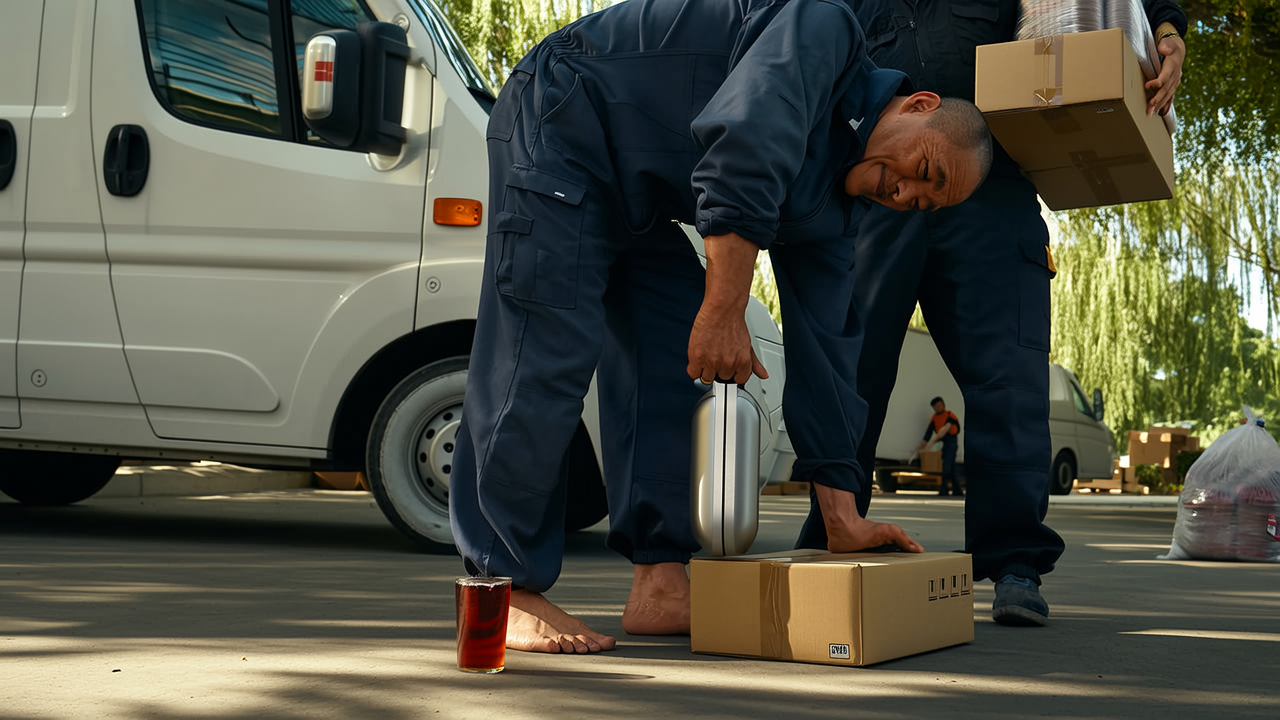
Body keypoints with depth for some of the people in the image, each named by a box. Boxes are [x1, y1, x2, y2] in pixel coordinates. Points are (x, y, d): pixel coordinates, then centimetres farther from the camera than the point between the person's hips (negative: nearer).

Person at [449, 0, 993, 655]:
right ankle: (507, 592, -10)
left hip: (635, 200, 9)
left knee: (678, 360, -1)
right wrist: (725, 310, -34)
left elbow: (822, 346, 6)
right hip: (562, 127, -9)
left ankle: (660, 587, 0)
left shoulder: (832, 206, 5)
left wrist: (842, 519, 4)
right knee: (546, 355, -15)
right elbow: (744, 140, -33)